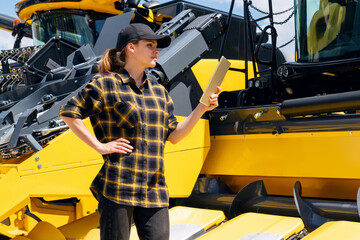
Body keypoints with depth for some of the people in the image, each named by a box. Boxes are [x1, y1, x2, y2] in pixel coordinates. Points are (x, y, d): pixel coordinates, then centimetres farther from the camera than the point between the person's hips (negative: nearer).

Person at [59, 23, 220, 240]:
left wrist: (202, 108, 6)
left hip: (155, 189, 5)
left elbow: (173, 135, 15)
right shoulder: (107, 83, -1)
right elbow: (68, 113, -3)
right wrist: (99, 145, -8)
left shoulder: (159, 91, 16)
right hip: (118, 186, -5)